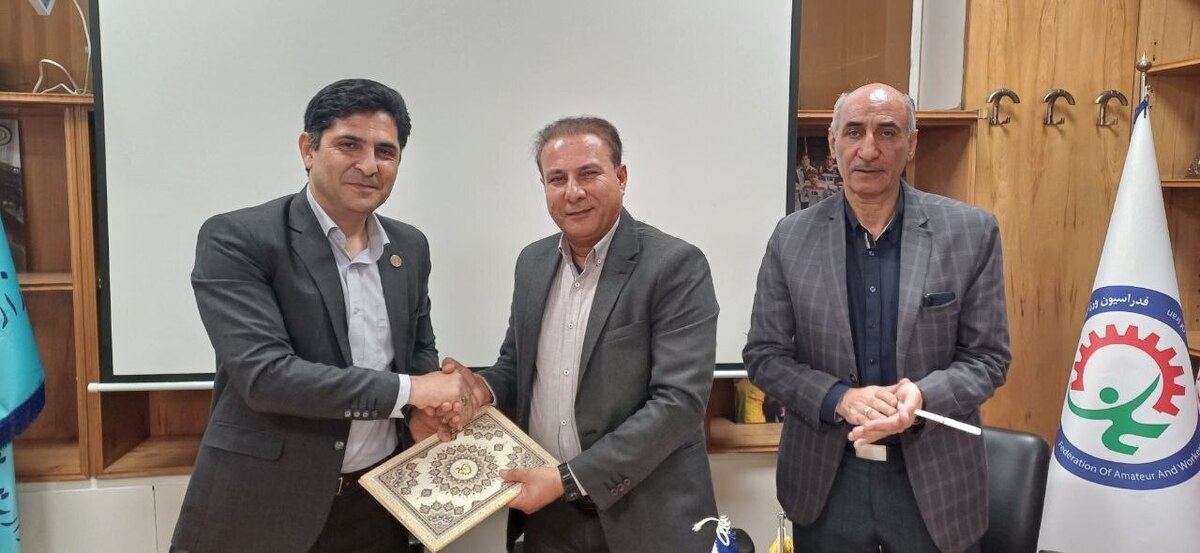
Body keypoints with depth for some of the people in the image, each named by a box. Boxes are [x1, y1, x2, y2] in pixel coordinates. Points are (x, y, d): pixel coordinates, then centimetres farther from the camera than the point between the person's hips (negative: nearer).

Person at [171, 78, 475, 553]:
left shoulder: (410, 247, 4)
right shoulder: (236, 239, -12)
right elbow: (263, 373, -21)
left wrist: (427, 410, -7)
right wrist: (408, 391, -20)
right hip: (261, 506, -4)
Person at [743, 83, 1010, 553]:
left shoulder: (971, 232, -5)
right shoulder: (792, 237, -3)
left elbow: (988, 357, -2)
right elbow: (764, 355, -1)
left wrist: (922, 395, -21)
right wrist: (839, 398, -17)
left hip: (935, 479, 0)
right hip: (826, 480, 1)